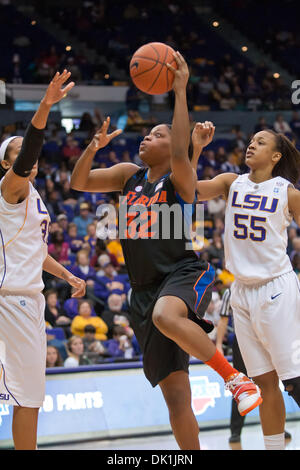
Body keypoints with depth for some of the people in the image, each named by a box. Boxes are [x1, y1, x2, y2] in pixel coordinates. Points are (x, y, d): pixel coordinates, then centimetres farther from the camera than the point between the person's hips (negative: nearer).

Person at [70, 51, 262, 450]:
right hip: (145, 290, 6)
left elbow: (180, 153, -27)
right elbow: (78, 182, 11)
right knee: (175, 395, 2)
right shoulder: (130, 175, 14)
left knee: (165, 316, -43)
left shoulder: (181, 178, -5)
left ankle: (234, 376, -31)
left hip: (184, 275, -6)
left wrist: (180, 91, -25)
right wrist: (95, 145, -7)